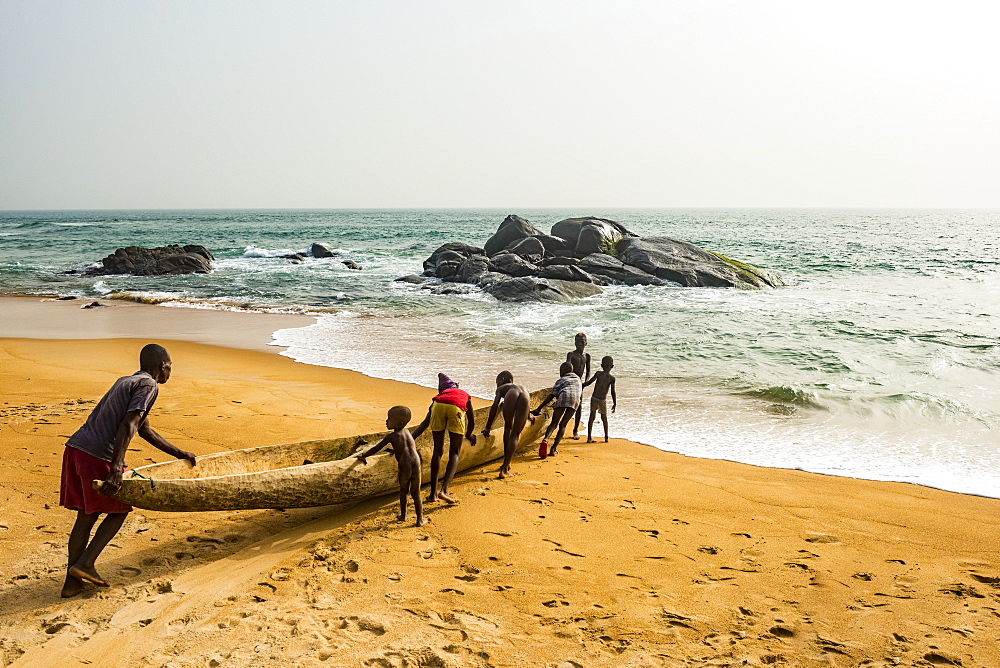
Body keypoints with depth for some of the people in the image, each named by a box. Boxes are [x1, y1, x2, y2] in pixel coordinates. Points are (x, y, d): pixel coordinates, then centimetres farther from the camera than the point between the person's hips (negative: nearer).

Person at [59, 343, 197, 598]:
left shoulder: (126, 382, 25)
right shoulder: (148, 385, -4)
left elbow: (146, 431, 31)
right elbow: (128, 426, -19)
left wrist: (181, 454, 36)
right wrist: (117, 469, -26)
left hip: (75, 448, 8)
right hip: (96, 456, -8)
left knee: (86, 516, 14)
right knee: (119, 510, 10)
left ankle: (72, 582, 16)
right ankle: (85, 563, 3)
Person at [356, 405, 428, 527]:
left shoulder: (391, 436, 2)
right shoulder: (407, 431, 18)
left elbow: (376, 448, 10)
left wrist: (363, 456, 24)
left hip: (404, 466, -3)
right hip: (416, 465, 3)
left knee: (403, 491, 19)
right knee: (416, 493, 12)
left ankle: (403, 516, 29)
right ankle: (420, 519, 13)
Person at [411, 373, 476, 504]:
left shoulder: (439, 396, 39)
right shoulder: (466, 396, 42)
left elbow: (424, 423, 27)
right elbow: (472, 421, 46)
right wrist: (469, 435, 66)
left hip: (438, 405, 1)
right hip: (456, 409, -1)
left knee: (437, 451, 14)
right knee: (454, 453, 7)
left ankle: (433, 493, 14)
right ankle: (444, 490, -10)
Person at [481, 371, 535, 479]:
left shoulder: (501, 388, 34)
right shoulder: (521, 387, 47)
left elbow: (495, 406, 19)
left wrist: (487, 427, 19)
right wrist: (529, 416, 73)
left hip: (512, 395, -3)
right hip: (525, 396, 3)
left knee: (508, 427, 24)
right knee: (516, 434, 12)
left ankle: (506, 463, 25)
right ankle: (504, 470, 7)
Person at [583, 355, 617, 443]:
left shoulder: (598, 374, -5)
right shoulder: (612, 378, -6)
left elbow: (589, 382, -10)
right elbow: (613, 392, -6)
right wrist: (615, 404, 3)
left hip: (594, 398, 0)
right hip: (603, 400, 0)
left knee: (592, 417, 7)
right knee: (604, 418, 17)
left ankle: (589, 437, 6)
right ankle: (606, 437, 19)